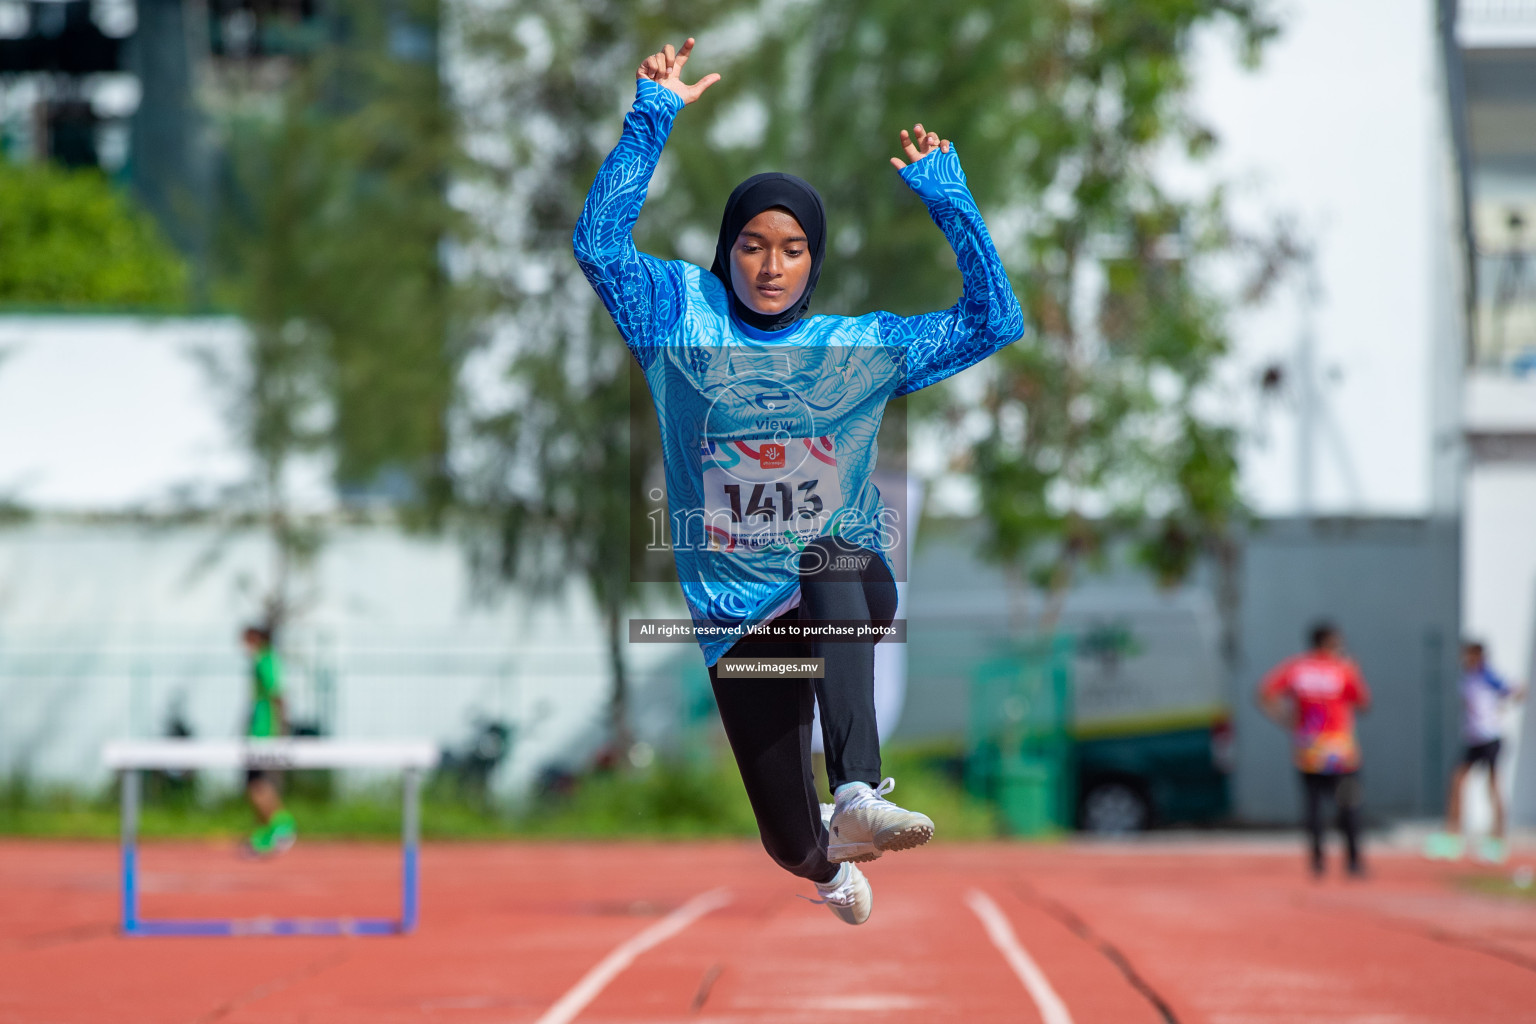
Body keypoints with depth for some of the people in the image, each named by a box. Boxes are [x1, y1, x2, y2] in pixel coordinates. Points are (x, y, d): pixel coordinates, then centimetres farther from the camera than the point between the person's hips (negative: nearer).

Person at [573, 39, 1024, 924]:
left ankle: (859, 797, -51)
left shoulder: (862, 350, 3)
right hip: (742, 619, 1)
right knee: (794, 847, 3)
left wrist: (946, 196, -6)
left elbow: (997, 320, -3)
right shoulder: (684, 320, 1)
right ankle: (836, 857, 45)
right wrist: (654, 118, -16)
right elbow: (599, 243, -12)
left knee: (834, 560, -40)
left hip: (852, 592, -1)